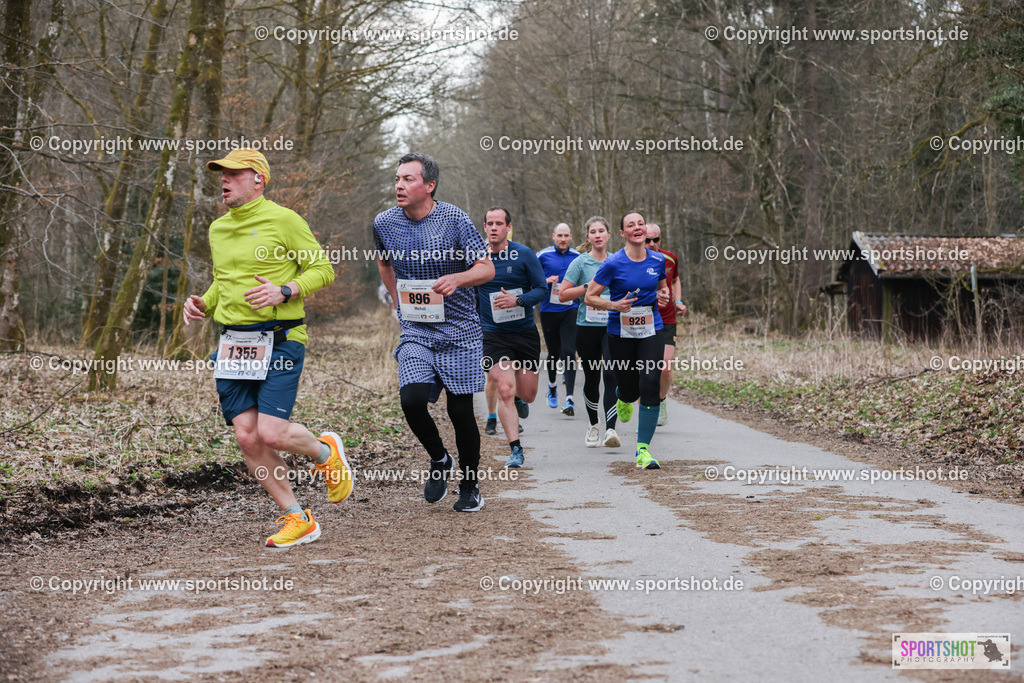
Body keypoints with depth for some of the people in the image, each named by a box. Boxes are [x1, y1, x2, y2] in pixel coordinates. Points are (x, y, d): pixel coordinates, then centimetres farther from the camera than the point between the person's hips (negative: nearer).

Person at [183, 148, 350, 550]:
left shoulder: (283, 220, -5)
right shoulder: (218, 229, 16)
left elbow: (323, 269, -3)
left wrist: (284, 291, -18)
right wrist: (203, 304, 8)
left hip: (279, 341, -6)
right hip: (233, 343, 6)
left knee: (271, 433, -15)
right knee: (247, 437, -2)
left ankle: (325, 452, 19)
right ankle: (297, 520, 10)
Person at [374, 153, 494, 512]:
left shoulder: (454, 219, -10)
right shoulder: (384, 223, 0)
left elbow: (487, 268, -8)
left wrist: (458, 279, -27)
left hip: (459, 332, -2)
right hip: (415, 331, 2)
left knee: (460, 411, 0)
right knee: (412, 400, -18)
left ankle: (470, 486, 21)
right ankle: (439, 460, 11)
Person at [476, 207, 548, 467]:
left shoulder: (524, 255, -5)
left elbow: (542, 290, -5)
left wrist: (517, 300, -22)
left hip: (525, 332, 1)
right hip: (493, 336, 0)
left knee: (527, 395, 6)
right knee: (504, 391, -14)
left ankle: (517, 399, 44)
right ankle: (515, 449, -7)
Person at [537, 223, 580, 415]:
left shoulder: (577, 256, 6)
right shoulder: (543, 255, 0)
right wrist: (545, 280, -14)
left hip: (570, 311, 0)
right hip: (549, 311, 0)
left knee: (569, 352, -13)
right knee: (554, 352, 11)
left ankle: (569, 399, -17)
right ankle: (552, 386, 40)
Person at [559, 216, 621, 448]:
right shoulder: (580, 262, 1)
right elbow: (562, 294, -3)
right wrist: (589, 286, -12)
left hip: (613, 326, 1)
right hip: (587, 327, -1)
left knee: (611, 375, -15)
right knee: (591, 379, 9)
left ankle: (610, 429, -19)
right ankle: (593, 425, 30)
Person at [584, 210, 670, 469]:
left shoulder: (658, 260, 3)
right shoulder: (613, 264, -9)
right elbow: (589, 297, -5)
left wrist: (663, 295, -1)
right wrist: (614, 305, -22)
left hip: (651, 331, 2)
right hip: (620, 334, -2)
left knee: (650, 387, -13)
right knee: (630, 390, 5)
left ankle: (643, 449, -5)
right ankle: (624, 399, 48)